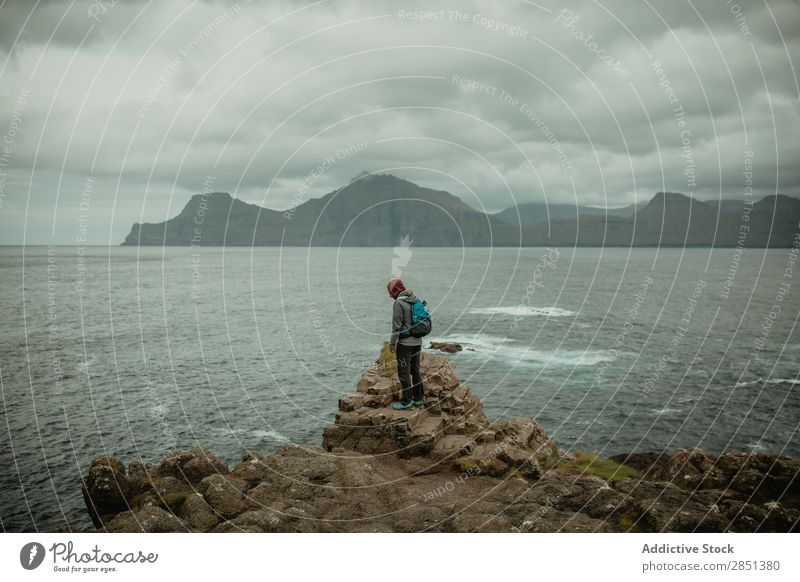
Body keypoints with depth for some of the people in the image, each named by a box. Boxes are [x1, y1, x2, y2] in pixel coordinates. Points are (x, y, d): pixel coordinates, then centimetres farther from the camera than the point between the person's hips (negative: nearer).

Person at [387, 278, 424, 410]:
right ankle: (418, 398, 21)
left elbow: (396, 325, -17)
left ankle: (406, 401, 4)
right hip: (417, 341, 8)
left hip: (405, 343, -8)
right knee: (415, 370, 15)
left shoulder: (399, 303, -15)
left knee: (404, 371, 0)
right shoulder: (416, 300, 8)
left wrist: (392, 343, -10)